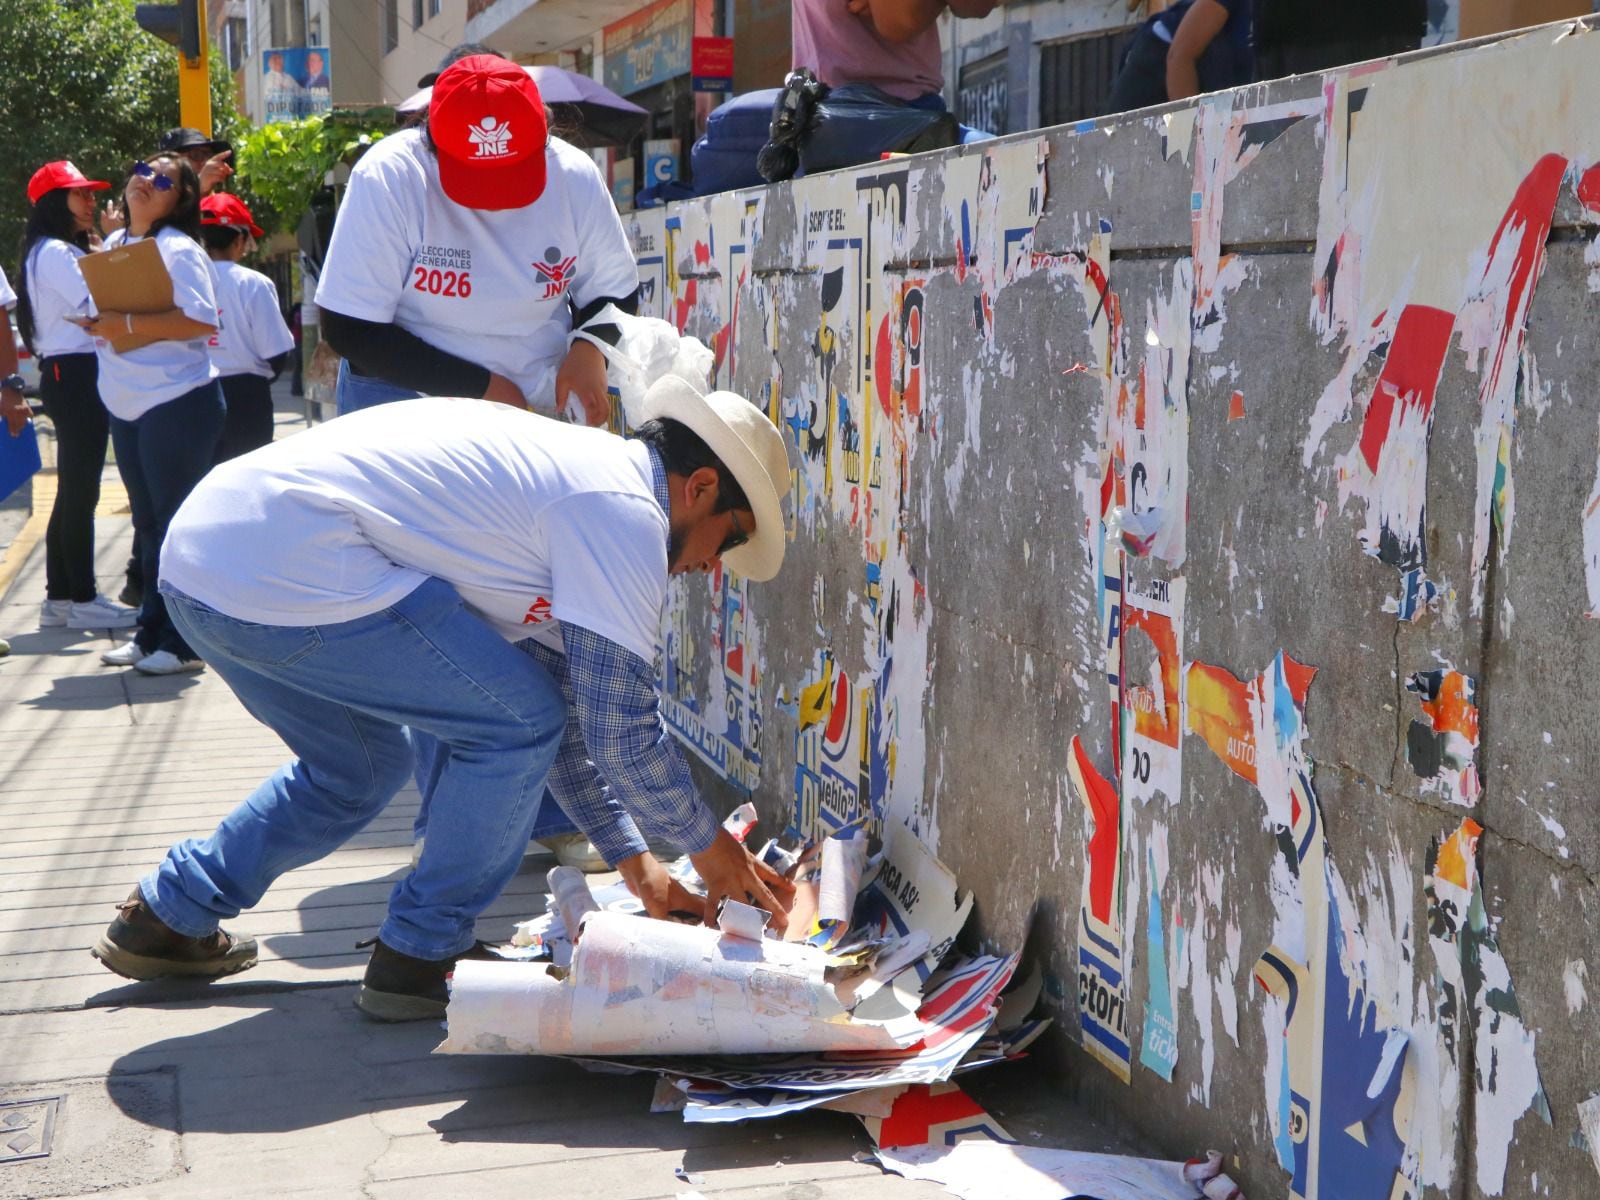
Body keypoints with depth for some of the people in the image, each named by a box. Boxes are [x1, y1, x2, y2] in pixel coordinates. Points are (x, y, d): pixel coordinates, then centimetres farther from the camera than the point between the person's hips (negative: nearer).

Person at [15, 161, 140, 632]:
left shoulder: (64, 252, 20)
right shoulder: (54, 253, -12)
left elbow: (90, 308, 15)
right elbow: (96, 305, -20)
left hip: (71, 376, 11)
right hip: (74, 376, -11)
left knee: (72, 491, 12)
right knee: (80, 492, -7)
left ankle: (59, 596, 17)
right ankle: (83, 599, -3)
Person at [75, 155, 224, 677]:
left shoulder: (178, 249, -12)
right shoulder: (114, 244, 13)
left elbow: (202, 320, -24)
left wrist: (127, 324, -24)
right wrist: (98, 322, 3)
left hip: (178, 404, -9)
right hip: (126, 408, 9)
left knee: (178, 524, -3)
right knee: (148, 524, 15)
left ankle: (185, 643, 4)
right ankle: (152, 633, 25)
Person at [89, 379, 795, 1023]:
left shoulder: (572, 470, 24)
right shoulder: (624, 511, -6)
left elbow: (567, 704, 29)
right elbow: (620, 727, -5)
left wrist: (632, 860, 30)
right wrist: (709, 844, 12)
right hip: (291, 575, -10)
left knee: (359, 769, 27)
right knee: (514, 724, -1)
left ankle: (166, 918, 35)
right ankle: (418, 958, 9)